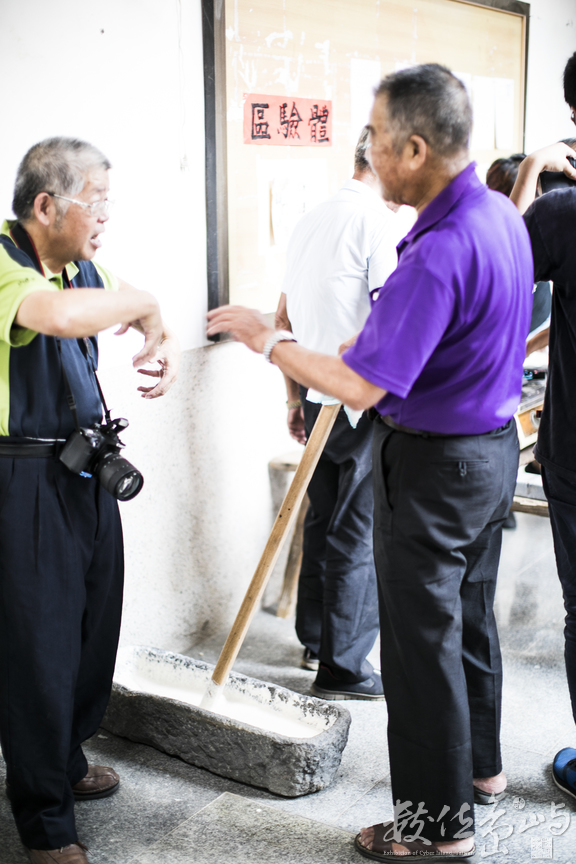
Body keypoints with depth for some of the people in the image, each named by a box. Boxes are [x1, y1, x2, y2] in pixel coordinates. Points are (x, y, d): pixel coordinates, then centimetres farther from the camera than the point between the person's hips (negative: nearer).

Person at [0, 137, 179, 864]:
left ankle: (63, 761, 41)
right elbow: (65, 315, -41)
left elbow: (140, 305, 24)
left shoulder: (76, 264, 7)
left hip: (86, 470, 9)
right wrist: (138, 303, -22)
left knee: (94, 627, 19)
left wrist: (166, 340, 2)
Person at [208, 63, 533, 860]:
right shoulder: (502, 215, 3)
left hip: (433, 465, -10)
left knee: (422, 639, 4)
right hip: (494, 443, 10)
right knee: (471, 615, 22)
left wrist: (268, 340, -16)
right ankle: (480, 765, 41)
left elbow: (362, 385, -30)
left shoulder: (440, 253, -29)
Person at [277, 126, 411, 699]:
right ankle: (342, 668, 8)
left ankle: (315, 640, 31)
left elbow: (283, 319, 16)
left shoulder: (309, 222, 12)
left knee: (322, 521, 18)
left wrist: (295, 397, 21)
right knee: (359, 536, 0)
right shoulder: (380, 222, -13)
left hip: (317, 399, 8)